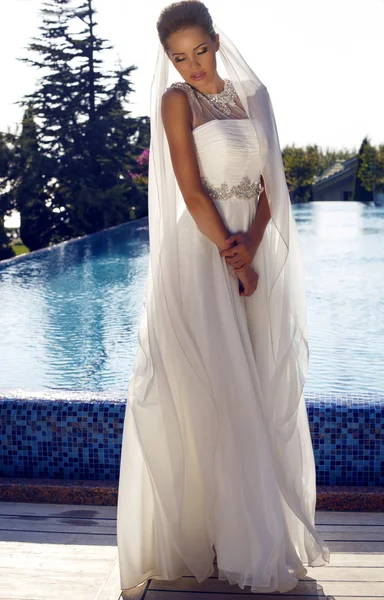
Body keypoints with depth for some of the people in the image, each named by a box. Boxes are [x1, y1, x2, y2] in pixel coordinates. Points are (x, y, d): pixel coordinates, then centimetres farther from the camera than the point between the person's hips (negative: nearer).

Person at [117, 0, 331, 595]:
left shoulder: (252, 95, 14)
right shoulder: (177, 100, 0)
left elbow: (269, 182, 7)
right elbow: (192, 193, -9)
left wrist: (251, 247, -8)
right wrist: (231, 257, -11)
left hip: (257, 251, 5)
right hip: (203, 253, -5)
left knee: (263, 391, 8)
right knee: (215, 394, -3)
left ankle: (270, 532, 21)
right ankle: (220, 536, 9)